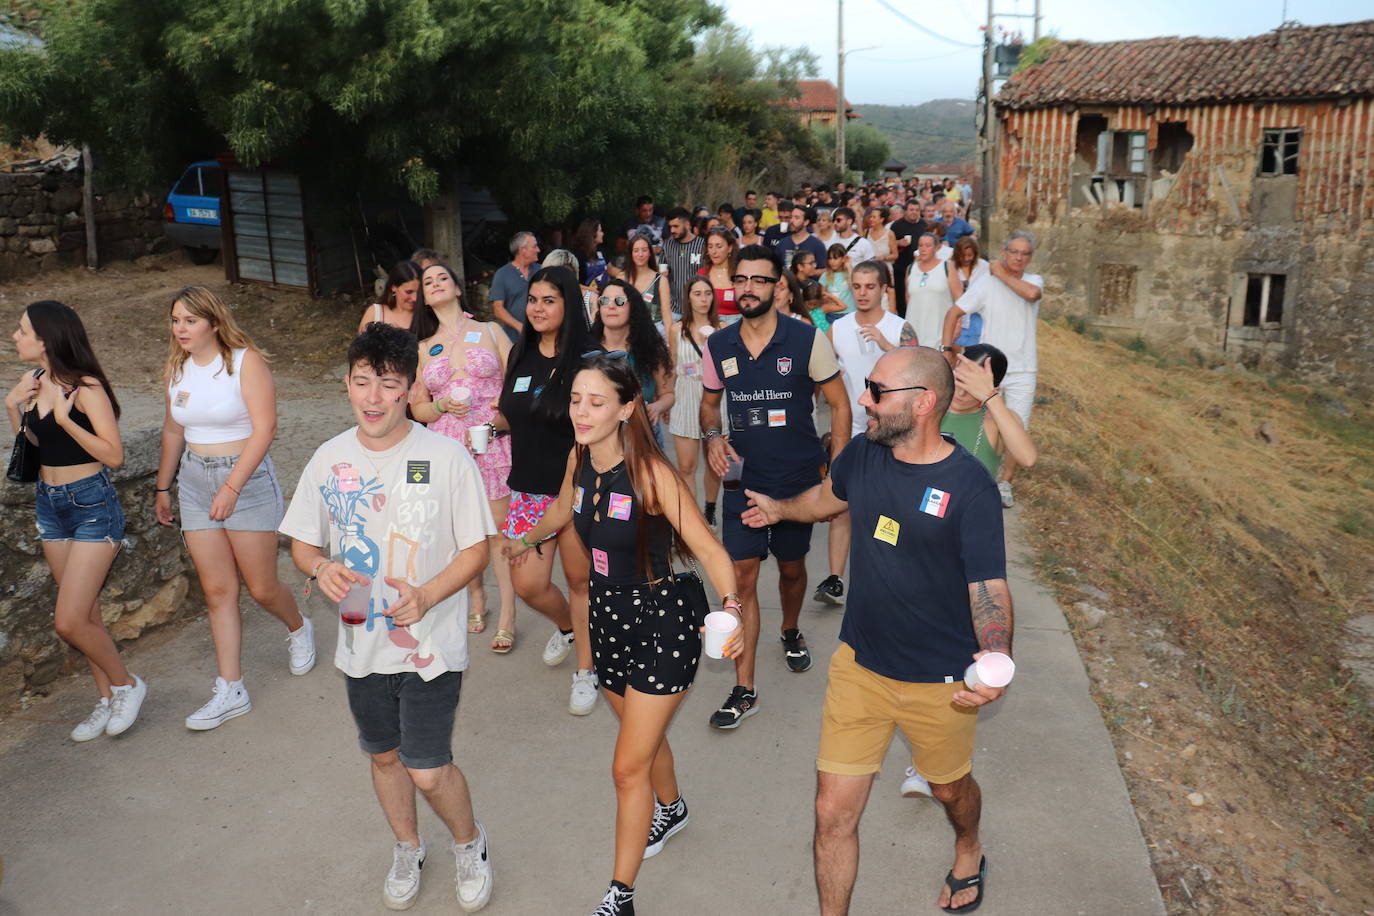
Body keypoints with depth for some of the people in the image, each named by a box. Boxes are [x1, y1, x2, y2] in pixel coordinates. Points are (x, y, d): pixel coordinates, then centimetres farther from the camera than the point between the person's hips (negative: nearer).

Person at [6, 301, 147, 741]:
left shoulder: (86, 387, -16)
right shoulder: (34, 383, 5)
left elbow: (114, 455, -19)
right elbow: (32, 444, 15)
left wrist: (65, 418, -25)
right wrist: (12, 406, 1)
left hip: (92, 505, -7)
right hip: (49, 504, 8)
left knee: (69, 622, -9)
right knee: (85, 615, 14)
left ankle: (127, 684, 14)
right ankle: (107, 700, 27)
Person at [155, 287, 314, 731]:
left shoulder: (246, 361, -12)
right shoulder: (177, 370, 7)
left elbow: (264, 427, -18)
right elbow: (173, 431, 18)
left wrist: (232, 486, -23)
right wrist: (163, 487, 21)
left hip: (248, 478, -5)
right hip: (195, 483, 5)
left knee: (261, 586, 2)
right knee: (217, 590, 4)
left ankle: (298, 629, 36)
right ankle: (230, 692, 11)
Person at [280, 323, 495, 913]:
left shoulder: (446, 457, -15)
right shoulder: (329, 459, -3)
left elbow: (476, 549, -9)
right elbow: (302, 543, 7)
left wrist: (427, 596, -25)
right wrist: (320, 568, -17)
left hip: (431, 644, -4)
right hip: (361, 643, 4)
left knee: (428, 771, -2)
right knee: (384, 756, 21)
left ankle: (469, 843, 31)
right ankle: (407, 850, 48)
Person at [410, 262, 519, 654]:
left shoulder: (490, 331, 8)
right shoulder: (423, 348, 13)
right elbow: (418, 408, 14)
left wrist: (499, 420, -12)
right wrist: (444, 406, -6)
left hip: (493, 442, -2)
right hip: (448, 445, 3)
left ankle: (507, 618, 6)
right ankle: (476, 599, 29)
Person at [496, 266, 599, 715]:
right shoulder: (519, 356, 6)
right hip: (529, 488, 4)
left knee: (579, 577, 7)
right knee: (528, 584, 2)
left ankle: (585, 671, 27)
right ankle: (567, 627, 37)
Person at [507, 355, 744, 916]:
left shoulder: (651, 473, -25)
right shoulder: (580, 459, -6)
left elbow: (708, 547, -25)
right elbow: (564, 510, 16)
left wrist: (731, 607, -41)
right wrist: (526, 539, 32)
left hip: (660, 622, -6)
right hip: (607, 616, 6)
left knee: (628, 766, 0)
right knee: (644, 736, 27)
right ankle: (671, 809, 57)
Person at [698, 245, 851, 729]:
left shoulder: (808, 339, -10)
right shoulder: (718, 345, -2)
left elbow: (839, 404, -4)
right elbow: (709, 402, 14)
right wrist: (712, 436, -8)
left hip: (798, 479, -1)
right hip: (742, 479, 1)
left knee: (791, 567, 17)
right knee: (742, 576, -4)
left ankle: (790, 632, 49)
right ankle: (744, 689, 2)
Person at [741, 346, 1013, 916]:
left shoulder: (968, 485, -21)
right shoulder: (863, 454, -6)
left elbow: (989, 587, -20)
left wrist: (996, 661, -37)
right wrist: (780, 509, 30)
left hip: (940, 681, -3)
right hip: (859, 665, 3)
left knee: (950, 788, 25)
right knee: (833, 811, 2)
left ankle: (968, 853, 60)